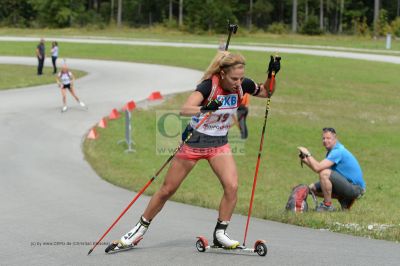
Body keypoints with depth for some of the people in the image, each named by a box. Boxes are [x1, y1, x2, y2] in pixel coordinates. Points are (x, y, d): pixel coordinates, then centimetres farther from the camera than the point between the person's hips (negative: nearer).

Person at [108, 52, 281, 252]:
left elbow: (267, 93, 8)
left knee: (232, 186, -18)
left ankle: (220, 234, -3)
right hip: (194, 140, -4)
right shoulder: (209, 85, -27)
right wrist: (205, 109, -59)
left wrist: (272, 74, -10)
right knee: (167, 190, 5)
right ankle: (140, 229, 23)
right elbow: (184, 110, -41)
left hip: (219, 143, 4)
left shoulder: (242, 85, -11)